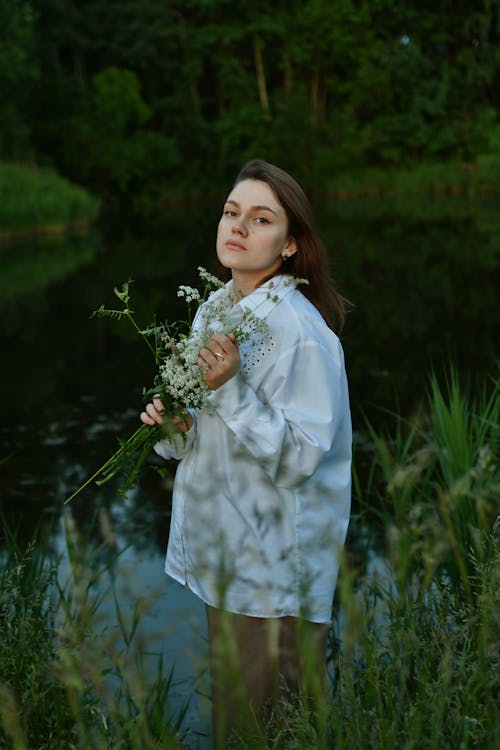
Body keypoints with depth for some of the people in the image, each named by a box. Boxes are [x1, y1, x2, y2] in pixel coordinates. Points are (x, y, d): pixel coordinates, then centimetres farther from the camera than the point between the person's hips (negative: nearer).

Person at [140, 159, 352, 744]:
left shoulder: (299, 330, -19)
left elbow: (298, 457, -22)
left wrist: (231, 388, -29)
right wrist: (175, 425, -5)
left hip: (277, 569, -7)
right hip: (223, 553, 8)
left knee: (261, 723, 6)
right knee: (230, 716, 21)